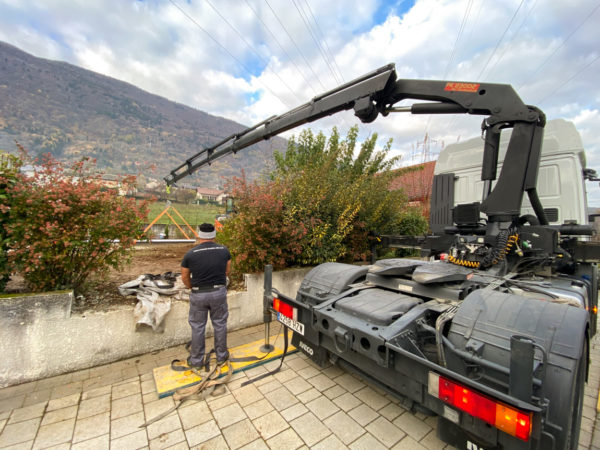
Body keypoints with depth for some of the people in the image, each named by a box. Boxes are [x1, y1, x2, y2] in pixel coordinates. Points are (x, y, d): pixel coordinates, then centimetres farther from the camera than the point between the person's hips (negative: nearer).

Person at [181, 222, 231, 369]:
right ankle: (221, 356, 31)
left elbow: (185, 277, 1)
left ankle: (196, 361, 30)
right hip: (219, 292, 1)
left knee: (197, 327, 15)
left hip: (198, 295, -1)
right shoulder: (224, 250, -4)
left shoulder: (190, 254, -8)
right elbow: (227, 271, 5)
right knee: (220, 324, 16)